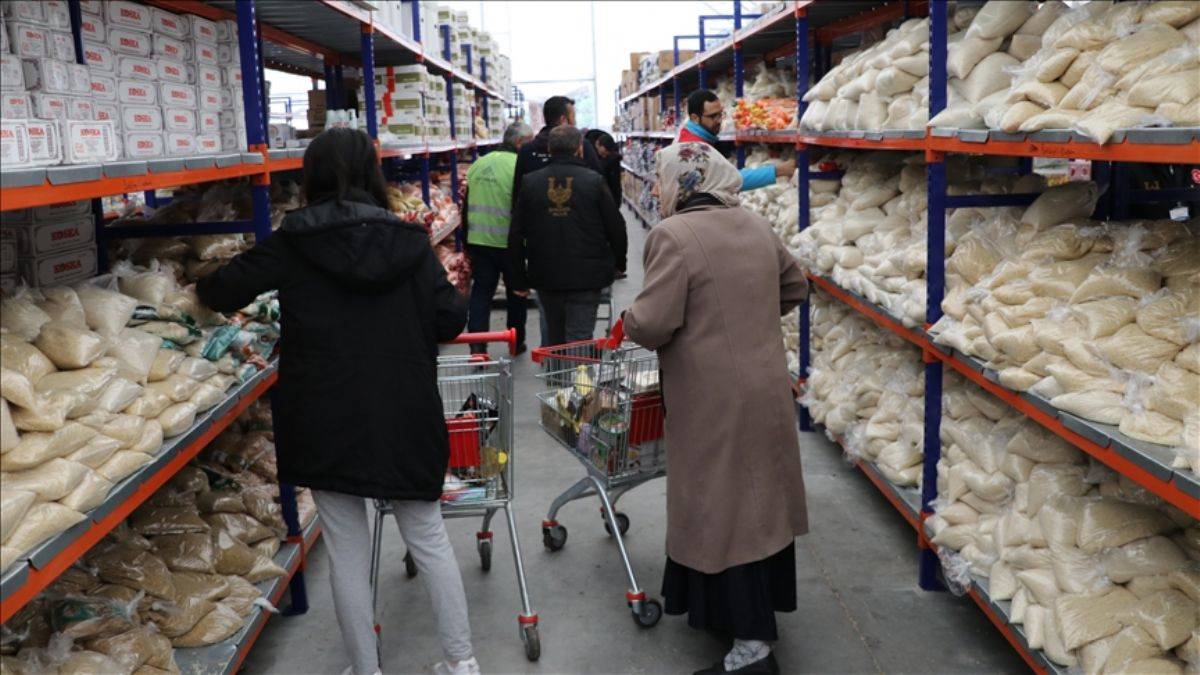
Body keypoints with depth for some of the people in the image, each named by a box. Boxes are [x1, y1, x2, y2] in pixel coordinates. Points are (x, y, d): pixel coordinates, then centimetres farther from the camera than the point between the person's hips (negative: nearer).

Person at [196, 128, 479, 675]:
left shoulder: (292, 245, -4)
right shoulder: (409, 241, -2)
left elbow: (219, 292, 7)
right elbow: (450, 319, -4)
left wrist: (206, 287, 30)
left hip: (326, 421, -1)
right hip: (405, 416, 2)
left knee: (347, 549, 11)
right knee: (429, 538, 15)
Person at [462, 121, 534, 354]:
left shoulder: (478, 164, 8)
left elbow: (466, 205, 13)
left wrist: (467, 242, 21)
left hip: (478, 240, 4)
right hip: (509, 242, -4)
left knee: (481, 291, 7)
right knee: (516, 292, 12)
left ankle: (477, 346, -2)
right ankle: (516, 342, 25)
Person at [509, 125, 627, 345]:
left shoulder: (530, 182, 0)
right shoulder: (594, 181, -8)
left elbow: (516, 235, 2)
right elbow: (616, 227, -2)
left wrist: (519, 279, 11)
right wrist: (619, 263, 16)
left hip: (545, 276, 3)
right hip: (587, 277, -3)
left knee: (554, 337, 19)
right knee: (579, 339, -1)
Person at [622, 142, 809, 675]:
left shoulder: (673, 236, -16)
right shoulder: (755, 226, 8)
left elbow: (652, 324, -22)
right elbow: (795, 286, 20)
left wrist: (629, 322, -1)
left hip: (715, 400, -8)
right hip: (768, 388, 8)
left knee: (722, 508, 1)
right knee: (760, 498, 19)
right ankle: (764, 606, 37)